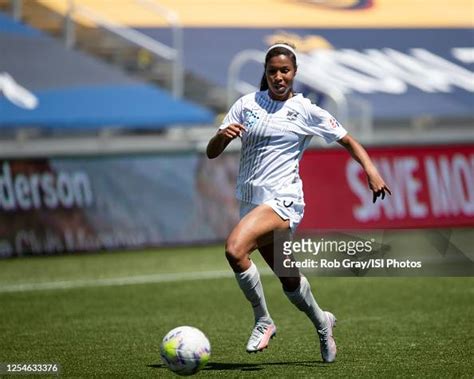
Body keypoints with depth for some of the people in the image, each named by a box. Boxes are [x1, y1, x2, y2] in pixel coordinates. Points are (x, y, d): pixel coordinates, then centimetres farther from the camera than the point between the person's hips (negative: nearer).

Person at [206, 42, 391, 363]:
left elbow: (348, 141, 7)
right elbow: (211, 153, 5)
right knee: (289, 279, 13)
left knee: (235, 249, -29)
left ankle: (263, 321, -12)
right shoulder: (247, 104, 8)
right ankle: (321, 322, 42)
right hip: (251, 201, 5)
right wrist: (222, 136, -17)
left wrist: (371, 170, -9)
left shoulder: (306, 111, 0)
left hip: (283, 200, -5)